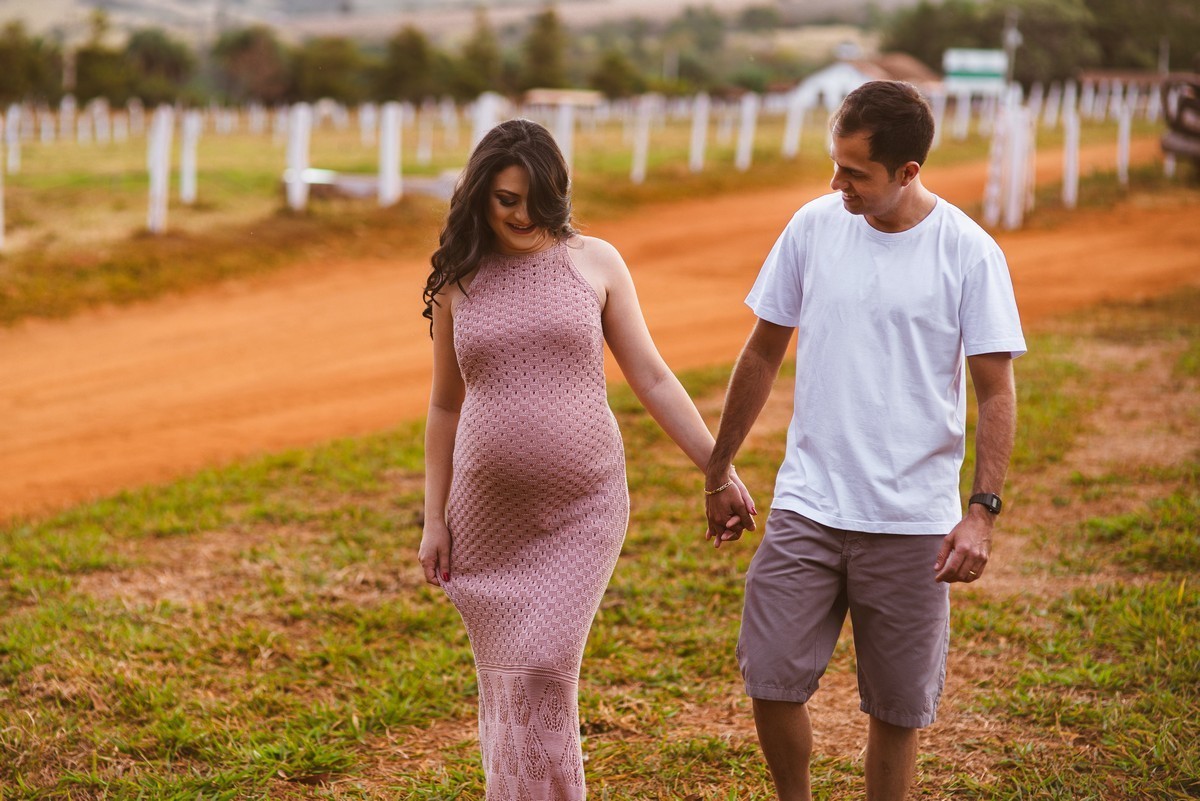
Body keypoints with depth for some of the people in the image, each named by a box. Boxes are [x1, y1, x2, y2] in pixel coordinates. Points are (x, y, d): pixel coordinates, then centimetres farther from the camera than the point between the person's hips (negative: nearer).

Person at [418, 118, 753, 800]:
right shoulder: (458, 282, 6)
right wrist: (434, 519, 9)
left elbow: (652, 378, 4)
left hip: (583, 511, -2)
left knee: (544, 669, -13)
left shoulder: (594, 262, 2)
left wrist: (719, 468, 0)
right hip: (488, 515, 2)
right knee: (505, 679, 7)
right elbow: (445, 405, 12)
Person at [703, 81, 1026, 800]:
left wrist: (983, 512, -15)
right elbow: (763, 354, 11)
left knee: (897, 708, 6)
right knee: (771, 682, -2)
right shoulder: (814, 226, 1)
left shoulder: (970, 253, -7)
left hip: (913, 523, -2)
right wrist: (720, 470, 14)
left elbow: (997, 393, -5)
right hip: (807, 505, 2)